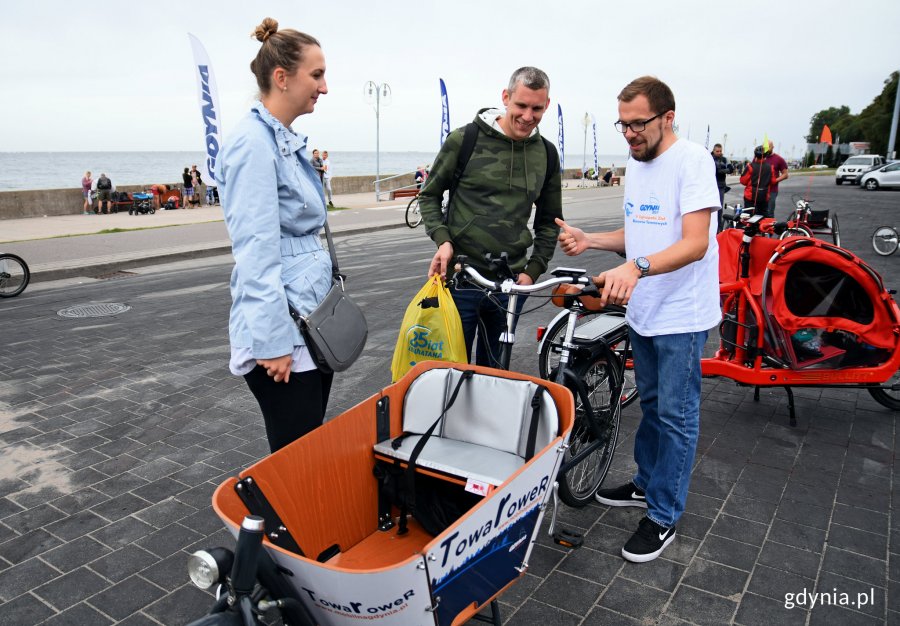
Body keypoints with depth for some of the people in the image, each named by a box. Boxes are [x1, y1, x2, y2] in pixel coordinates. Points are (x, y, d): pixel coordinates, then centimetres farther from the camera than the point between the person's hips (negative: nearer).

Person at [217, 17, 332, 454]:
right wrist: (273, 342, -21)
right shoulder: (253, 142, -15)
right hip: (283, 334, -9)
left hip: (314, 324, 9)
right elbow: (256, 250, -20)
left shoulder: (288, 141, 14)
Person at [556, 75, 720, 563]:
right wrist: (589, 240, 0)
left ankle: (663, 516, 16)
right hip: (642, 309, 8)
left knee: (676, 415, 2)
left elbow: (695, 243, -27)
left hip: (682, 315, -8)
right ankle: (646, 484, 38)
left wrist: (636, 267, -42)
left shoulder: (692, 160, -16)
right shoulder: (636, 162, 10)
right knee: (651, 404, 21)